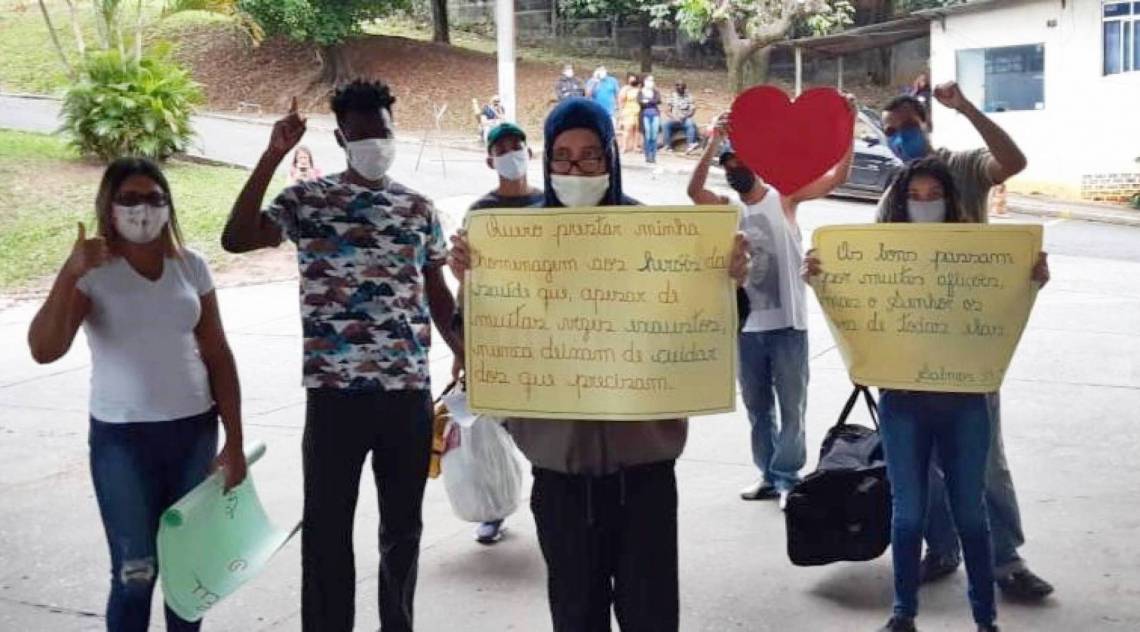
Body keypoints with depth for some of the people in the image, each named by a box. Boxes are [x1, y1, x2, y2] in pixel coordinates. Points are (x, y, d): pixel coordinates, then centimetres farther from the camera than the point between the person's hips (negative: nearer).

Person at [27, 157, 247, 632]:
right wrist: (70, 271, -27)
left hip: (194, 431, 3)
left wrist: (234, 441, 3)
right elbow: (44, 350, -20)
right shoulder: (92, 272, -6)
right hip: (122, 437, -3)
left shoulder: (190, 266, 3)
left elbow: (218, 356, 6)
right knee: (135, 572, 0)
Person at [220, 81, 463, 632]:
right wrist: (273, 155, -18)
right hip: (335, 390, -3)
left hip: (410, 389, 3)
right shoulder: (307, 200, -1)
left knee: (404, 524, 13)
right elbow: (236, 239, -17)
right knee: (328, 526, 4)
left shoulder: (418, 208, 9)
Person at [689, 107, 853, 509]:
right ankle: (769, 475, 25)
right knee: (757, 405, 13)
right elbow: (694, 190, -13)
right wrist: (712, 146, -25)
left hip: (787, 322, -3)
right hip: (746, 325, 4)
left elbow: (837, 177, -7)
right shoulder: (727, 209, 7)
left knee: (792, 405, 2)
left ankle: (788, 479, 10)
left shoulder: (784, 197, 1)